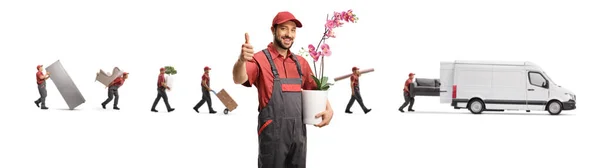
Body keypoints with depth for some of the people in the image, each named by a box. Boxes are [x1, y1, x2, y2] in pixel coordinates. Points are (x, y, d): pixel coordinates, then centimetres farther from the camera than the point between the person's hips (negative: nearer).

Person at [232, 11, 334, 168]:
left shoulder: (301, 63, 13)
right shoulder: (261, 59, -7)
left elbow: (315, 89, 24)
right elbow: (239, 79, -24)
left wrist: (328, 109, 4)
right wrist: (241, 60, -46)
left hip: (299, 133, 6)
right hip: (273, 133, -6)